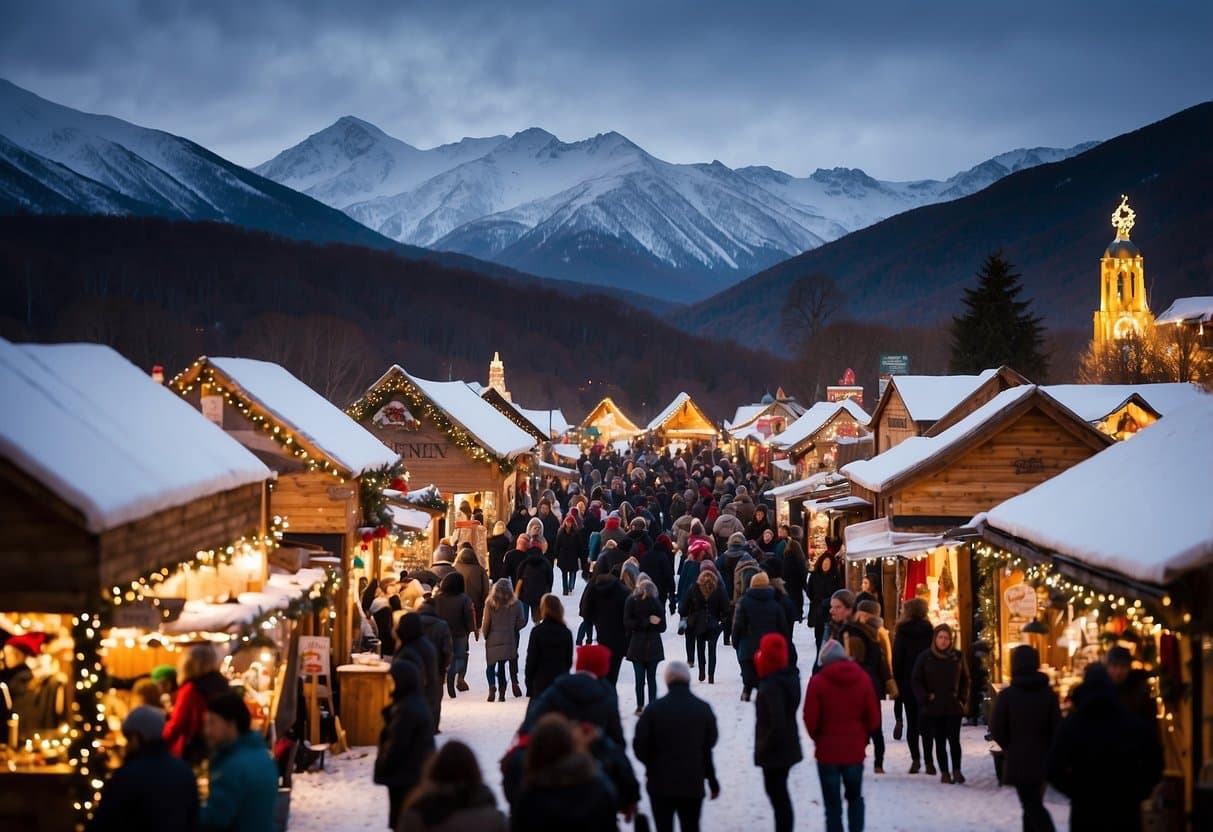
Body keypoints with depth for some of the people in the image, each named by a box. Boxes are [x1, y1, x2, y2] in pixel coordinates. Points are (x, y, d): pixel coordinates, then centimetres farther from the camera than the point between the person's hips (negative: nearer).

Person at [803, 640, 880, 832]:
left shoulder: (818, 681, -13)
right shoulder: (863, 679, -3)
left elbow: (810, 719, -11)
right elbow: (873, 717, 0)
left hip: (828, 751, -3)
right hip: (855, 750, 3)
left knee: (832, 802, 6)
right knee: (855, 796, 21)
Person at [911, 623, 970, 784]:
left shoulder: (957, 656, 3)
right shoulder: (925, 657, -2)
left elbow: (965, 679, 14)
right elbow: (915, 680, 3)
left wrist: (962, 698, 4)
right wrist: (925, 698, -6)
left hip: (953, 707, 0)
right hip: (933, 708, 0)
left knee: (954, 740, -7)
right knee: (940, 742, 4)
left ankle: (956, 770, 8)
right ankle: (944, 772, 13)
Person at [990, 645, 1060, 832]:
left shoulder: (1007, 695, -11)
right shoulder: (1048, 693, 0)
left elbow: (996, 731, -8)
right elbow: (1057, 728, 0)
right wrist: (1047, 749, 14)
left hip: (1019, 761, -4)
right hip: (1043, 759, 4)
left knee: (1032, 806, -3)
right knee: (1034, 804, 18)